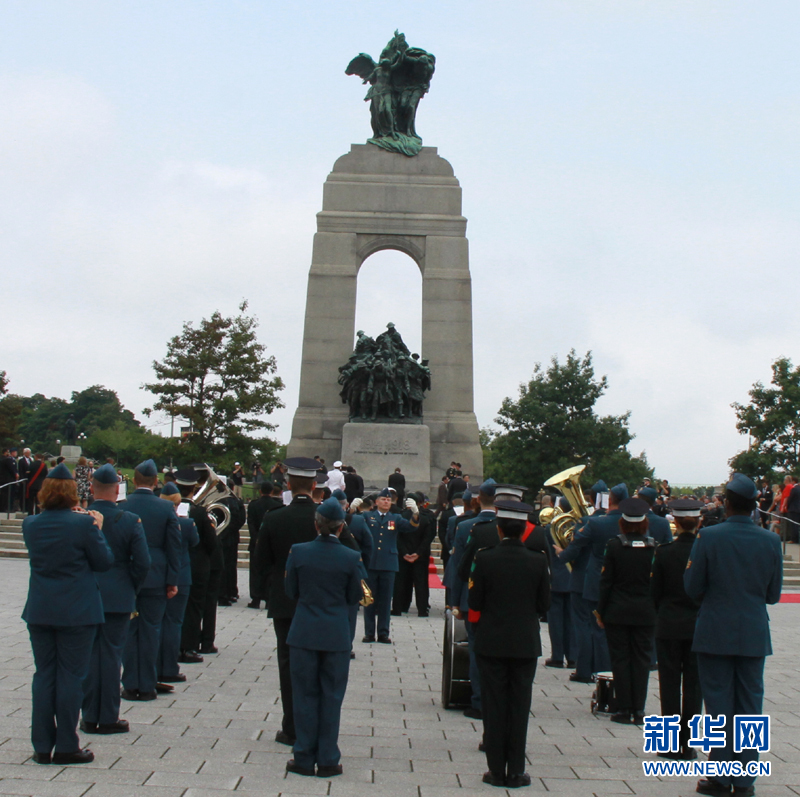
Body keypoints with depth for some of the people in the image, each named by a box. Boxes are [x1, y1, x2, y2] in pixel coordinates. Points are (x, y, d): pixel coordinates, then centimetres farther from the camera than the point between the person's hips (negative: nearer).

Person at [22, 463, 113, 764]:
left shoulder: (30, 524, 0)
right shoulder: (83, 524, -15)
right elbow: (104, 561, -7)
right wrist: (97, 529, 5)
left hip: (39, 612, 5)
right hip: (77, 612, -4)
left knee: (43, 674, 12)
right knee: (71, 676, 3)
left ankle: (42, 746, 16)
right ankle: (66, 747, 8)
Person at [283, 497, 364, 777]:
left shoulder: (298, 552, -7)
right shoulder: (351, 558, -9)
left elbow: (290, 592, 2)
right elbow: (355, 598, 0)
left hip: (304, 633, 1)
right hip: (336, 636, 0)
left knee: (305, 695, 10)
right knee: (331, 697, 8)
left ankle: (304, 759, 15)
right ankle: (328, 761, 13)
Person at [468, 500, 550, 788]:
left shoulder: (485, 559, -11)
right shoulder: (538, 561, -7)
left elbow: (474, 604, -6)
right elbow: (544, 605, 0)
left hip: (491, 643, -1)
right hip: (526, 644, 1)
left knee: (494, 707, 8)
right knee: (519, 707, 8)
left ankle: (497, 770, 12)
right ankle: (516, 772, 12)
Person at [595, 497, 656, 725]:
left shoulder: (614, 546, -10)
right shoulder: (654, 547, -4)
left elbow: (606, 581, -7)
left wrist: (600, 611, 1)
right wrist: (656, 609, 10)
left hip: (617, 612, -2)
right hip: (645, 613, 2)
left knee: (620, 659, 6)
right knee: (641, 659, 9)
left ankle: (624, 710, 8)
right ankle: (639, 710, 11)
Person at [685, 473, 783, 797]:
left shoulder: (708, 538, -12)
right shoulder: (771, 541, -4)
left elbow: (692, 588, -8)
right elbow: (773, 594, 3)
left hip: (715, 633, -2)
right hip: (754, 634, 2)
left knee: (719, 705, 6)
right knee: (749, 705, 9)